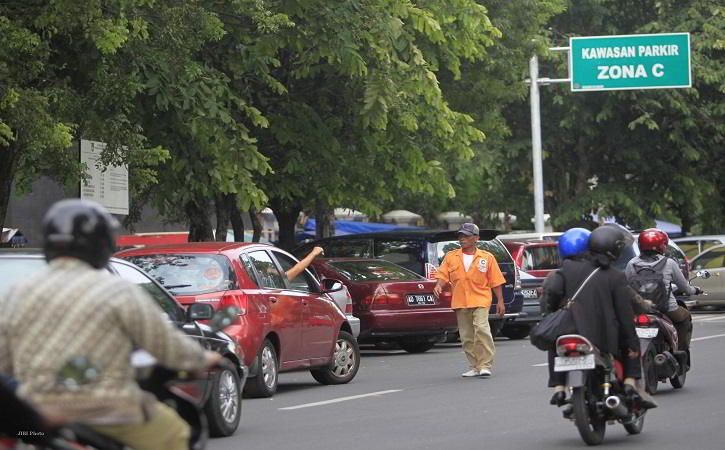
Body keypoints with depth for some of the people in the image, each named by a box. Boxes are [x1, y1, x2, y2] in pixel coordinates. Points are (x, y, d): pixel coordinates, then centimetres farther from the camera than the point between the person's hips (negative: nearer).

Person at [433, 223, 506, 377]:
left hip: (480, 301, -3)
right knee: (466, 336, 6)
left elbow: (495, 281, 5)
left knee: (481, 329, -21)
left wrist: (500, 301, 2)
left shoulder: (486, 257, 4)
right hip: (460, 302, 3)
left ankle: (485, 365, -15)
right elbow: (443, 274, 4)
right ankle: (475, 367, 16)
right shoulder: (451, 256, 10)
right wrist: (439, 285, -17)